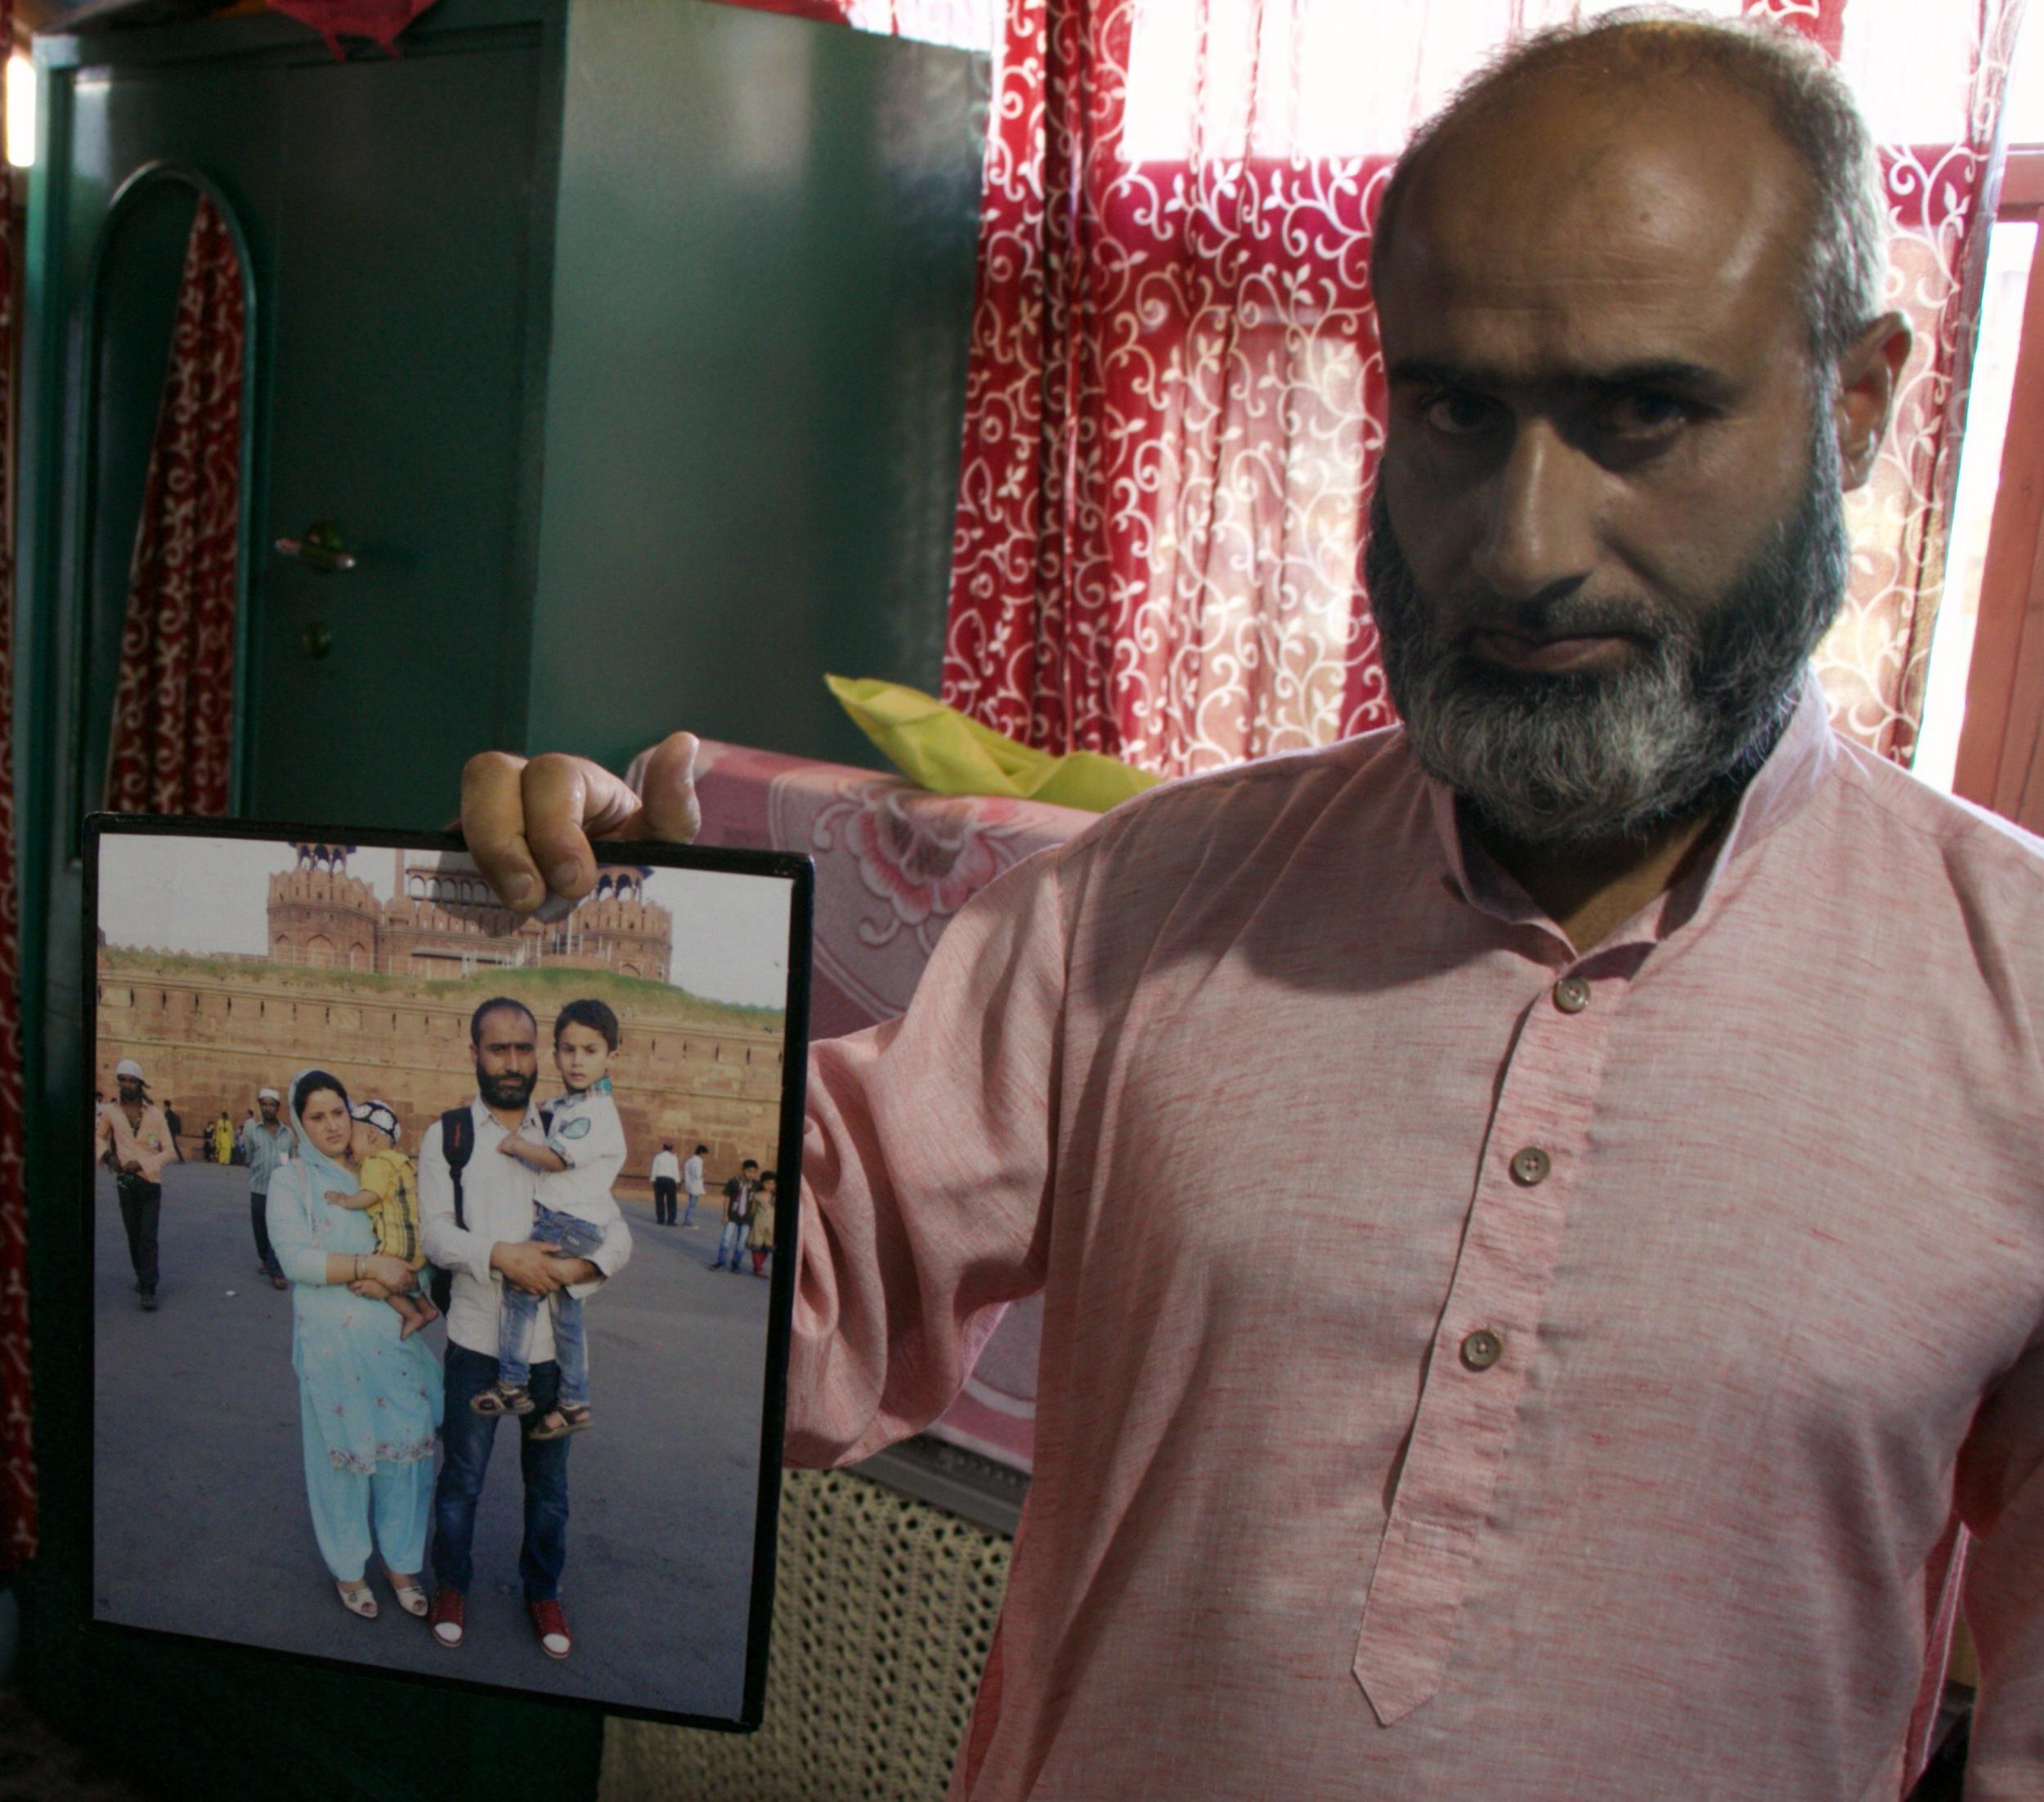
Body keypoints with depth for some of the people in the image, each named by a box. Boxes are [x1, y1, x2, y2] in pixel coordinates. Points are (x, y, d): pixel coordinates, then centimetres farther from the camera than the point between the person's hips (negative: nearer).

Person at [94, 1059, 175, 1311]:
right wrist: (107, 1156, -1)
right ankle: (143, 1276, 32)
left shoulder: (155, 1114, -5)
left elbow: (168, 1149, -2)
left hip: (151, 1182, -2)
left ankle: (148, 1290, -11)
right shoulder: (109, 1111, -1)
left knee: (148, 1238, -9)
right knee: (134, 1236, 13)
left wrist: (141, 1164, -15)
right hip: (125, 1183, 2)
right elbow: (99, 1136, 18)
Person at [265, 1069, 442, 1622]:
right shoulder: (290, 1181, -1)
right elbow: (296, 1259, -13)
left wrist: (392, 1278, -12)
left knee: (404, 1445, 6)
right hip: (333, 1341, -3)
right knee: (342, 1448, 4)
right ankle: (348, 1569, 22)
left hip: (396, 1332, 3)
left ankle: (402, 1563, 21)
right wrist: (368, 1264, -20)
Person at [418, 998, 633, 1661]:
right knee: (461, 1475, 12)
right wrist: (500, 1254, -27)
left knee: (548, 1480, 14)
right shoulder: (446, 1135, -1)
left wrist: (571, 1269, -21)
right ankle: (452, 1584, 35)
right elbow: (436, 1232, -11)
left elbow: (618, 1237, -1)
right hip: (477, 1336, -1)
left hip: (553, 1337, 1)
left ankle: (543, 1591, 33)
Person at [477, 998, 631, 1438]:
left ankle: (512, 1385, -5)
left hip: (571, 1224, -10)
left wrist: (516, 1145, -8)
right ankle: (573, 1402, 23)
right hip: (564, 1221, 10)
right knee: (566, 1313, 14)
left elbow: (557, 1157, -20)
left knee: (519, 1286, -12)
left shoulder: (596, 1112, -16)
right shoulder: (564, 1106, 14)